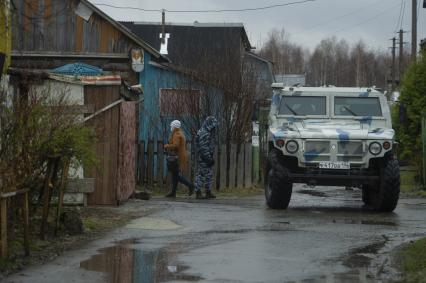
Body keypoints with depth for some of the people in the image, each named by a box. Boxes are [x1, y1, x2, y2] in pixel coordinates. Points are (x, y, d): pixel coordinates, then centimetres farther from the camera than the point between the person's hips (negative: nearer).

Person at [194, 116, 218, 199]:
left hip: (208, 159, 10)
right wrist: (209, 158, -21)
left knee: (209, 175, 12)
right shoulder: (203, 133, -17)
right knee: (201, 175, -6)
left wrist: (211, 158, 18)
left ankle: (208, 192, 16)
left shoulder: (209, 133, 15)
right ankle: (198, 193, -2)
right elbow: (203, 148, -21)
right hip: (204, 159, -10)